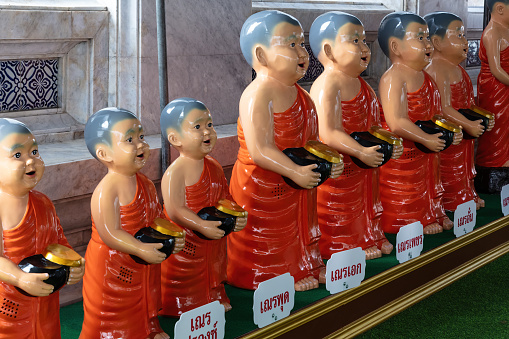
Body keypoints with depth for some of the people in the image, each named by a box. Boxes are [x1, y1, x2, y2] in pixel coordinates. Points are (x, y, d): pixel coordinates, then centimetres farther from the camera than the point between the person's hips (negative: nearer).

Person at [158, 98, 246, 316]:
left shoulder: (214, 167, 4)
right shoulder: (175, 173, -22)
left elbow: (225, 198, 14)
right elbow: (174, 210, -27)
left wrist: (235, 217, -5)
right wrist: (202, 226, -34)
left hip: (213, 243, 8)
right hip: (185, 246, -8)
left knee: (212, 276, 25)